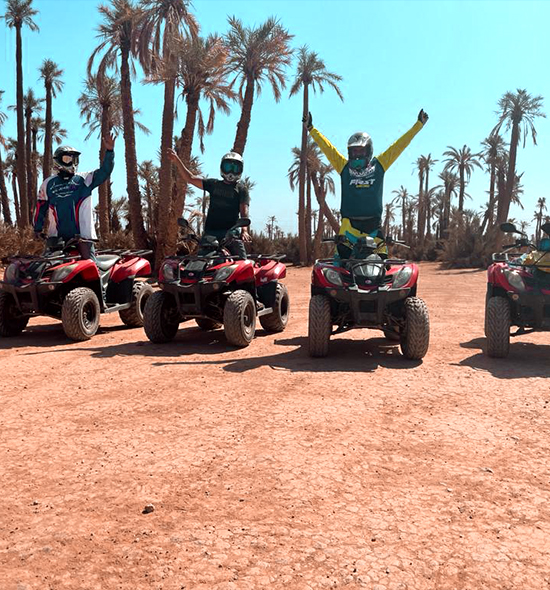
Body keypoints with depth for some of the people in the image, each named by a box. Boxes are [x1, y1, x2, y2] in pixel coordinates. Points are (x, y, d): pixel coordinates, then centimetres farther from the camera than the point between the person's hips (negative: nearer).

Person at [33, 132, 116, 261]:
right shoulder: (48, 184, 14)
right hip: (57, 235, 2)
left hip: (83, 235, -2)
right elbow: (41, 207, 19)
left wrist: (109, 151, -16)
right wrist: (37, 229, 17)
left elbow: (104, 171, -3)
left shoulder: (84, 179, 9)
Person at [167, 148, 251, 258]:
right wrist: (177, 160, 7)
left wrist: (244, 230, -25)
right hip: (210, 232, 3)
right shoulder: (214, 184, 17)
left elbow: (244, 211, -7)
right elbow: (190, 178, 16)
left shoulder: (241, 189, 6)